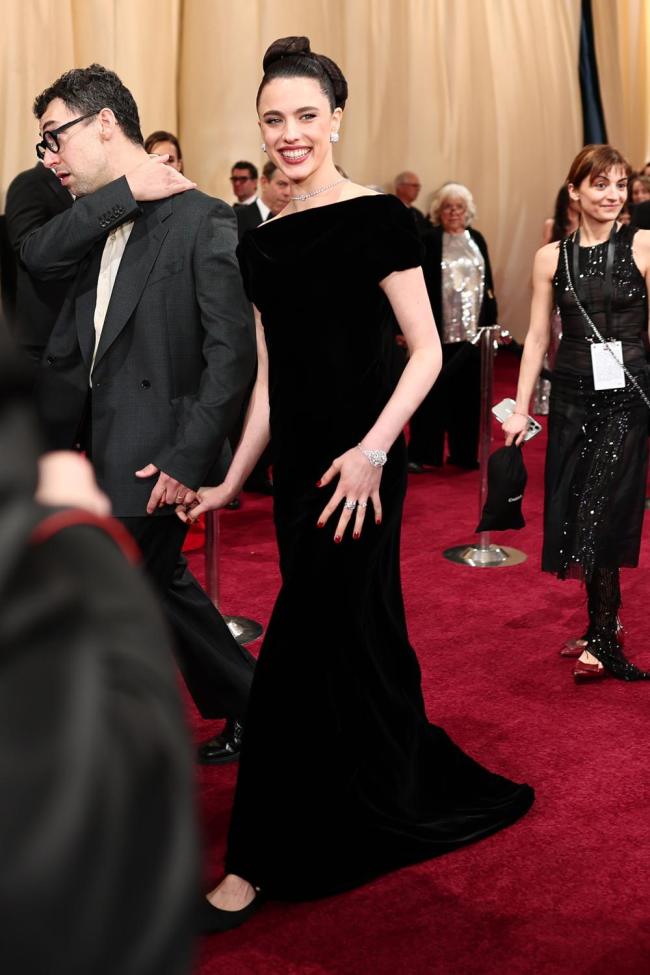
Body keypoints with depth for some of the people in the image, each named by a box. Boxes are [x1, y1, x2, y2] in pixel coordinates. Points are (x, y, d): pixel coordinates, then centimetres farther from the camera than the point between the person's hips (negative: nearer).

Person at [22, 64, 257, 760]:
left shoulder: (202, 219, -11)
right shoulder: (97, 224, 12)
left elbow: (232, 352, -16)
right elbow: (36, 258, -8)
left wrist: (187, 459, -19)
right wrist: (124, 193, -14)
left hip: (153, 457, -8)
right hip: (104, 447, 8)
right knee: (160, 586, 19)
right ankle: (248, 708, 37)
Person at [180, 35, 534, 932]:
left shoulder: (377, 220, -9)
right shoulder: (260, 245, 10)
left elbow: (427, 354, -10)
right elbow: (270, 380, 13)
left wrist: (371, 451, -21)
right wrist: (231, 482, 10)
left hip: (359, 470, -7)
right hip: (296, 469, 7)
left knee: (299, 657, -3)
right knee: (359, 640, 16)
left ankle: (261, 863, 10)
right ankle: (419, 796, 36)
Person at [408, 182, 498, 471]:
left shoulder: (477, 239, 12)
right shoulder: (429, 240, -4)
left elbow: (487, 282, 15)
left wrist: (490, 321, 10)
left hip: (472, 329, 5)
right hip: (439, 329, -4)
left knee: (468, 392, 7)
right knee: (433, 391, -1)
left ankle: (464, 452, 17)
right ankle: (421, 453, 7)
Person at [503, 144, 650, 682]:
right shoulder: (552, 257, 6)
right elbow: (538, 338, 8)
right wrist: (520, 409, 5)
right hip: (573, 396, 3)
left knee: (602, 511, -8)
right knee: (571, 512, 6)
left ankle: (602, 640, 3)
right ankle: (602, 627, 22)